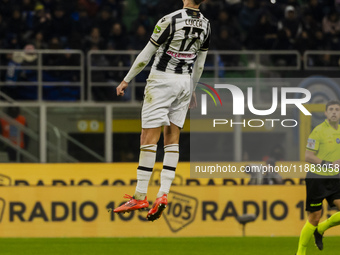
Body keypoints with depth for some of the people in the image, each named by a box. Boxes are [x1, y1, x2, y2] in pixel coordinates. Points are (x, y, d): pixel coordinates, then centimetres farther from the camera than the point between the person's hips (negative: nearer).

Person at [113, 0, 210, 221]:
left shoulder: (171, 20, -16)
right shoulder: (205, 25, 2)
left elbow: (146, 56, -9)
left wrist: (126, 80, 2)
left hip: (162, 80, -6)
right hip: (185, 82, 6)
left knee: (149, 138, -3)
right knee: (172, 139, 8)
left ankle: (140, 196, -2)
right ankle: (163, 194, -1)